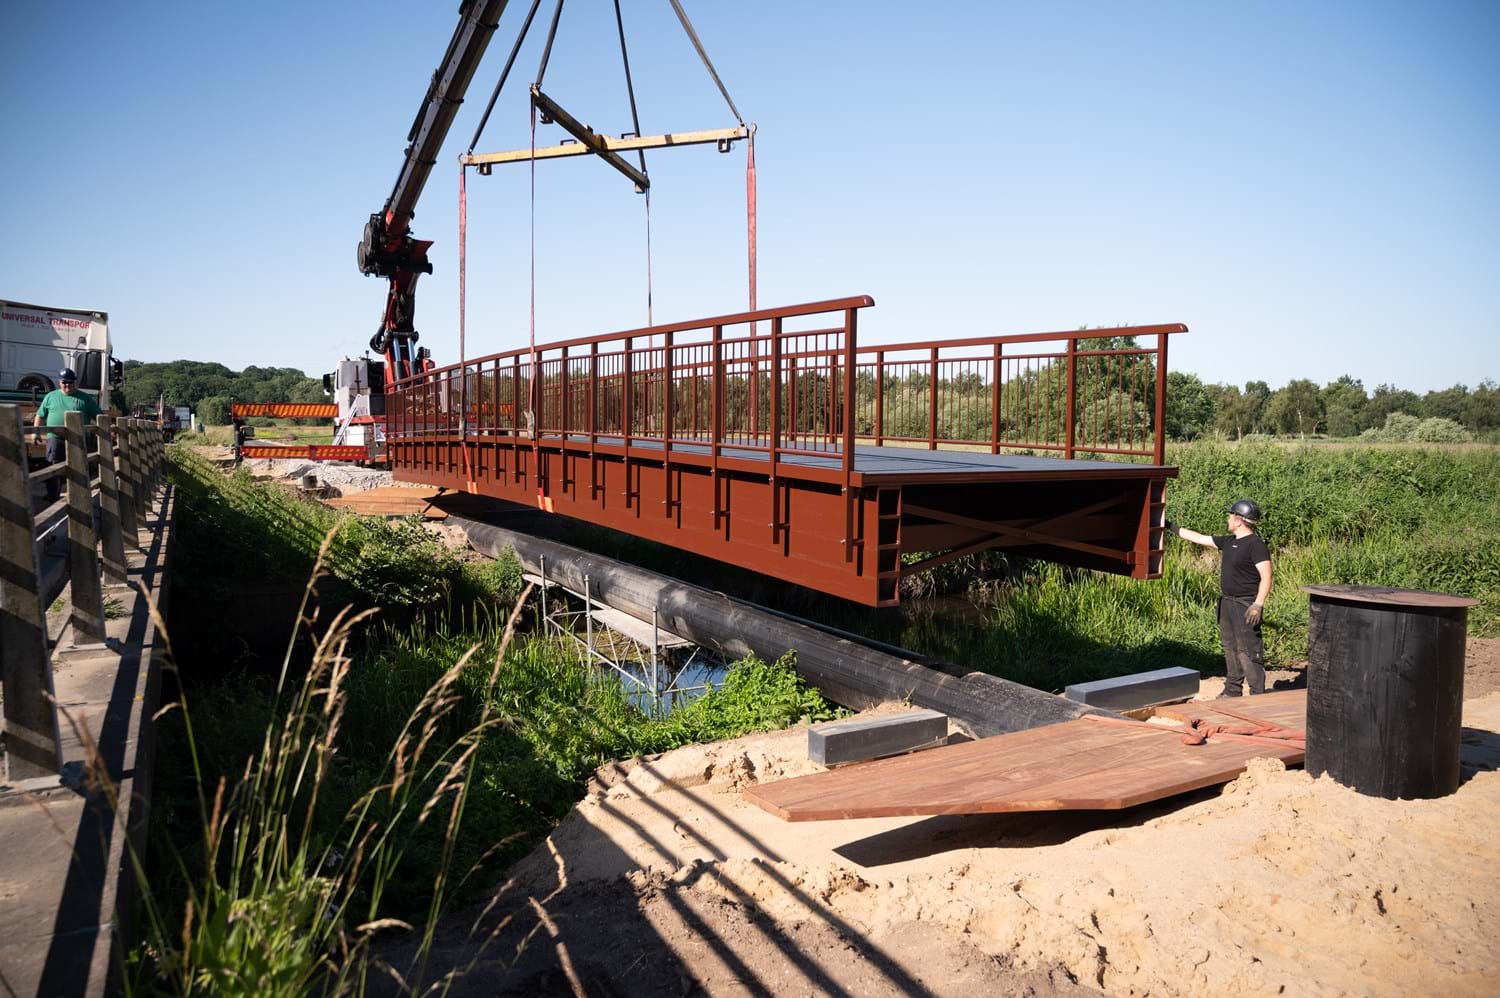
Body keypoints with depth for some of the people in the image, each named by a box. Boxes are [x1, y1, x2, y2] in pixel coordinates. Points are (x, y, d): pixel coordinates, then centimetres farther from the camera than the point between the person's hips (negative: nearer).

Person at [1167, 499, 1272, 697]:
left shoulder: (1256, 545, -15)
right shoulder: (1228, 542, 11)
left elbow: (1266, 578, -19)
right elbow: (1198, 538, 20)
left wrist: (1258, 605, -26)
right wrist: (1172, 527, 22)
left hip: (1245, 606, -9)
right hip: (1227, 602, 9)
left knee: (1248, 650, -9)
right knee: (1230, 648, 15)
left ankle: (1258, 694, -4)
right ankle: (1232, 691, 24)